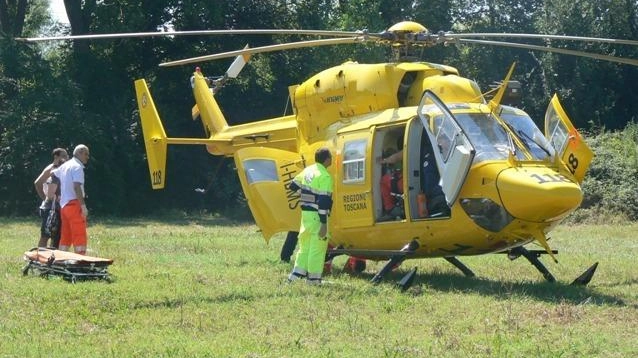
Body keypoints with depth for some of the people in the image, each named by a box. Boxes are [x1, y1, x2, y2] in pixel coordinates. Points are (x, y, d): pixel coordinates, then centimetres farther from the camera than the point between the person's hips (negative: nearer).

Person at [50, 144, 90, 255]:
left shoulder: (65, 165, 17)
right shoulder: (77, 167, -11)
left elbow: (52, 174, 32)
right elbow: (77, 187, -21)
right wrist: (83, 206, -23)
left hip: (64, 204, 9)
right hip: (74, 203, -9)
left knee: (65, 237, 11)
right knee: (80, 237, -9)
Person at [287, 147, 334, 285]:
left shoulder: (308, 171, 8)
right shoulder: (325, 176, -16)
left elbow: (293, 186, 18)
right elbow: (323, 201, -20)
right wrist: (324, 223, -19)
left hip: (305, 212, 8)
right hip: (317, 215, -8)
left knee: (305, 244, 16)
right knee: (318, 246, -1)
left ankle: (297, 274, 16)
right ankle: (313, 278, 2)